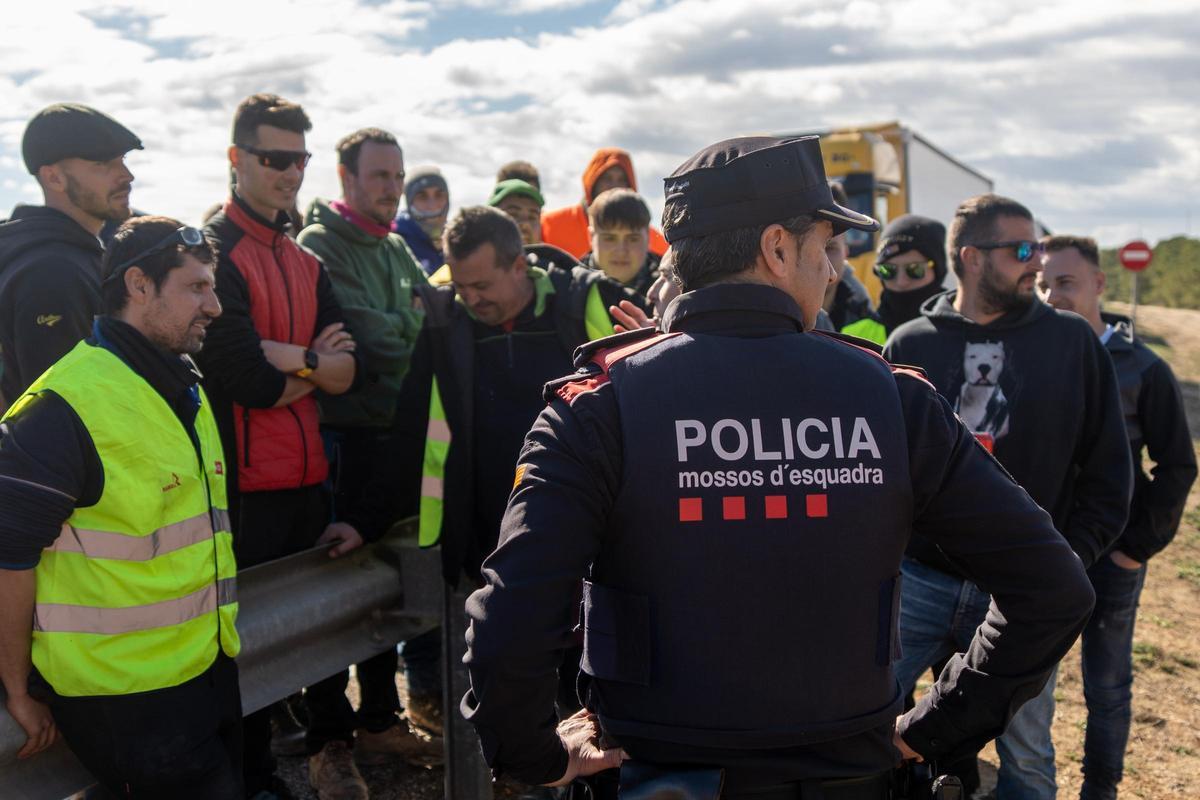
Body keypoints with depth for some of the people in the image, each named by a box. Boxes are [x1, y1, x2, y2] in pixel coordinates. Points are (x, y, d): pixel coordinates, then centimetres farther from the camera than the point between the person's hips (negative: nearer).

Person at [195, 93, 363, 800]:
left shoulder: (307, 263, 14)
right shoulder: (215, 250, -9)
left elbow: (352, 371, 3)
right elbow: (248, 380, -20)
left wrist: (286, 358, -13)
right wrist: (316, 361, -5)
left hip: (309, 475, 7)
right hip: (247, 483, -7)